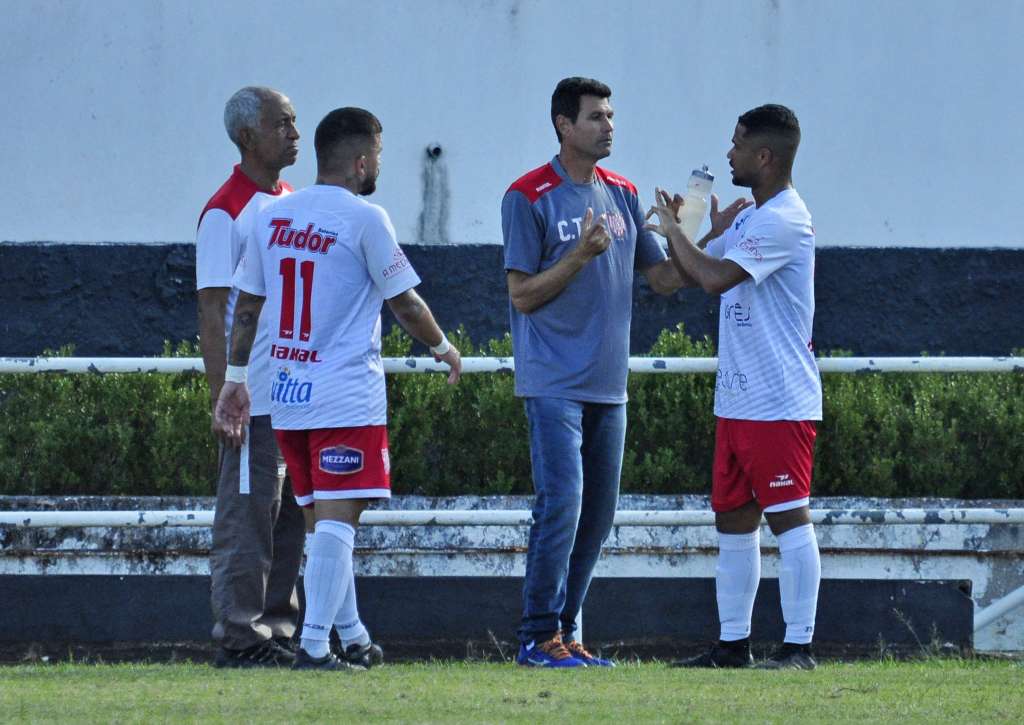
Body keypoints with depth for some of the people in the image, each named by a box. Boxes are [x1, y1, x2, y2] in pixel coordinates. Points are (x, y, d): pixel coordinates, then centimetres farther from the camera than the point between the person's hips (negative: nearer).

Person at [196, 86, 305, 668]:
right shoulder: (225, 214, -8)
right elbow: (212, 313, -10)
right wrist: (222, 399, -16)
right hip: (255, 398, -7)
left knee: (293, 517, 8)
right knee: (248, 516, -5)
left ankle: (279, 631, 14)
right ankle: (241, 637, -1)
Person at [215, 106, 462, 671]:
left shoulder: (273, 217, 9)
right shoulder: (363, 218, -9)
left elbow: (245, 305, 13)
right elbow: (404, 304, -3)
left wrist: (234, 380, 19)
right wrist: (443, 348, 14)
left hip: (286, 395, 7)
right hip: (346, 395, -7)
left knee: (327, 518, 15)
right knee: (337, 518, -8)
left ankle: (353, 638, 23)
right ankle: (314, 644, -15)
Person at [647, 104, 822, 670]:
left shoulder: (784, 221, -15)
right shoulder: (750, 219, 17)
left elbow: (716, 278, -23)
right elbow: (695, 274, 26)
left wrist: (673, 231, -8)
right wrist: (674, 231, 9)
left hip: (780, 403, -10)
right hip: (737, 401, 10)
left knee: (787, 517, -8)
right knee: (732, 519, 12)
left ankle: (800, 644, -7)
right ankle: (732, 642, 18)